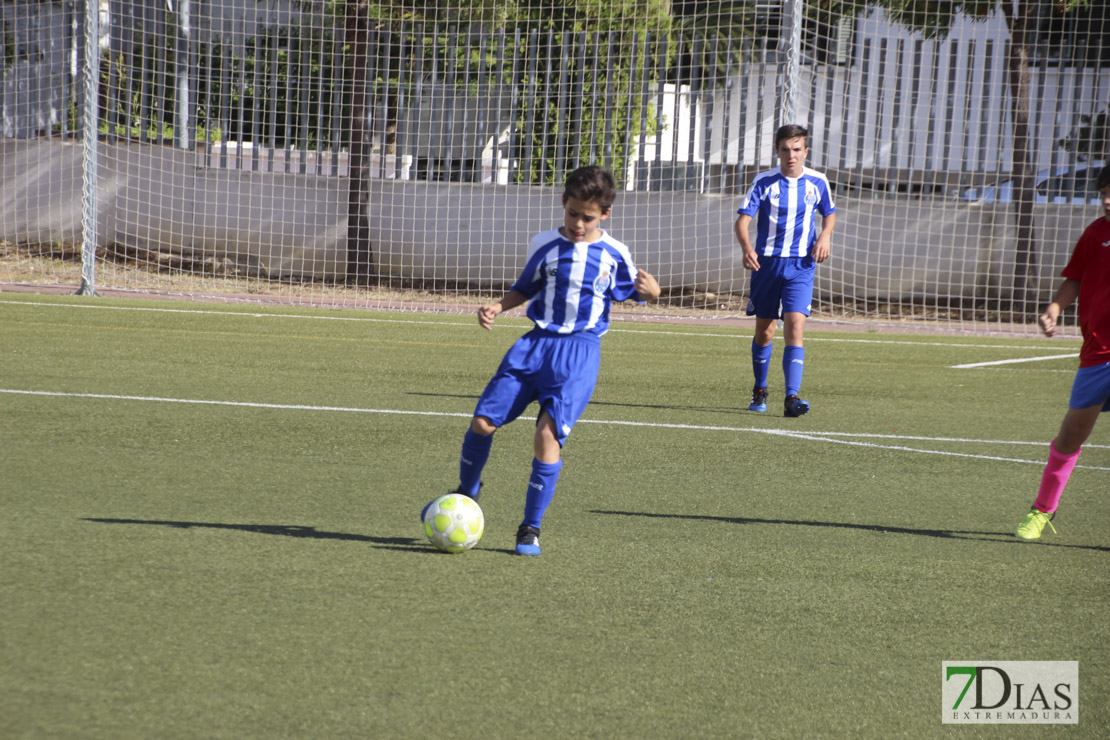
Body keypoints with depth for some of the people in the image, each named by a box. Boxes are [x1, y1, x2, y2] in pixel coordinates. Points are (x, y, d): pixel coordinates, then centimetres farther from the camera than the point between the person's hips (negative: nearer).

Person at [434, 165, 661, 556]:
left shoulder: (614, 254, 2)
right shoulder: (544, 245, 8)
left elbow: (634, 291, 11)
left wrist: (650, 290, -13)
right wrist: (497, 307, 2)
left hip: (580, 351, -3)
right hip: (536, 343, 3)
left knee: (549, 432, -18)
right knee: (483, 420, -4)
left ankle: (531, 527, -6)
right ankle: (466, 494, 24)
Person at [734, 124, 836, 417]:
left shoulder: (817, 182, 1)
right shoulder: (765, 181, -5)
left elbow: (829, 213, 19)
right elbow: (742, 219, -12)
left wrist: (825, 235, -3)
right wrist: (746, 247, -32)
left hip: (801, 265, 0)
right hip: (766, 262, 0)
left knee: (795, 325, -17)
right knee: (764, 330, 11)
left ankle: (791, 397, -23)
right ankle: (760, 390, 33)